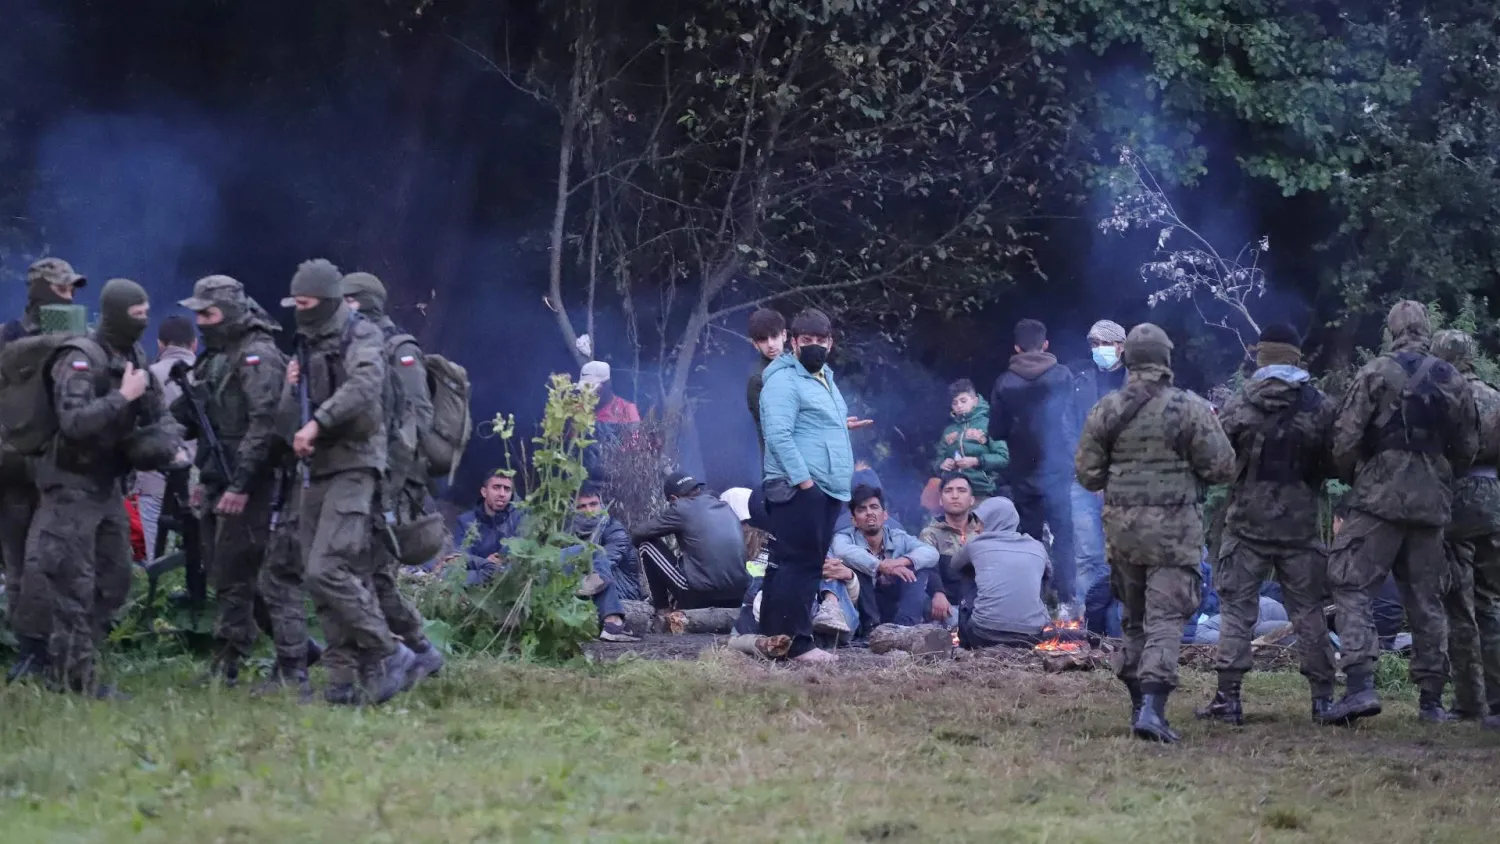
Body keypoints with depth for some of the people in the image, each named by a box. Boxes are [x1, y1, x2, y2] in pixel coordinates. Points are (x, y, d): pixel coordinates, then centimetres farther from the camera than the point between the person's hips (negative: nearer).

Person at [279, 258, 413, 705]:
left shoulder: (361, 338, -4)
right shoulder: (308, 349, 20)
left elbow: (363, 387, -25)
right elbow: (288, 423, 20)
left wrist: (317, 422, -31)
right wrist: (292, 388, 0)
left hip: (352, 467, -8)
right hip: (316, 472, 8)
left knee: (327, 571, -19)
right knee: (346, 578, 6)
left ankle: (388, 654, -11)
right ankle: (346, 677, 7)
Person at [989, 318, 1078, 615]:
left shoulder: (1005, 383, -3)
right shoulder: (1062, 377, -5)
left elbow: (996, 431, -1)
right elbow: (1073, 422, 2)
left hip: (1022, 472, 2)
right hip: (1056, 468, -2)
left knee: (1027, 536, 10)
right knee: (1062, 534, 1)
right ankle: (1065, 600, -9)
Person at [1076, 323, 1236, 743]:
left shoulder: (1106, 410, 1)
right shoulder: (1190, 408, -8)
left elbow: (1088, 475, 4)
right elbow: (1222, 468, -7)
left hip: (1121, 525, 4)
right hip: (1174, 528, -3)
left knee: (1134, 619, 17)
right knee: (1165, 620, -6)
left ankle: (1139, 705, 21)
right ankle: (1151, 708, -20)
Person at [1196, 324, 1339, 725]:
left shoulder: (1239, 405, -8)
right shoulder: (1321, 407, -4)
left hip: (1248, 521, -1)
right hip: (1301, 523, 1)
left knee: (1237, 609, 4)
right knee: (1308, 610, 9)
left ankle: (1228, 696, -1)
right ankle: (1323, 696, 9)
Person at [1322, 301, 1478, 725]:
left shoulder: (1376, 374, -5)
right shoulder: (1452, 381, 8)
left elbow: (1346, 437, -9)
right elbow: (1468, 447, 12)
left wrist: (1349, 476, 9)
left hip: (1380, 498, -5)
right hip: (1432, 503, 5)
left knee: (1350, 586, -3)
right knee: (1426, 599, 11)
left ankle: (1360, 686, -20)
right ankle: (1432, 699, 13)